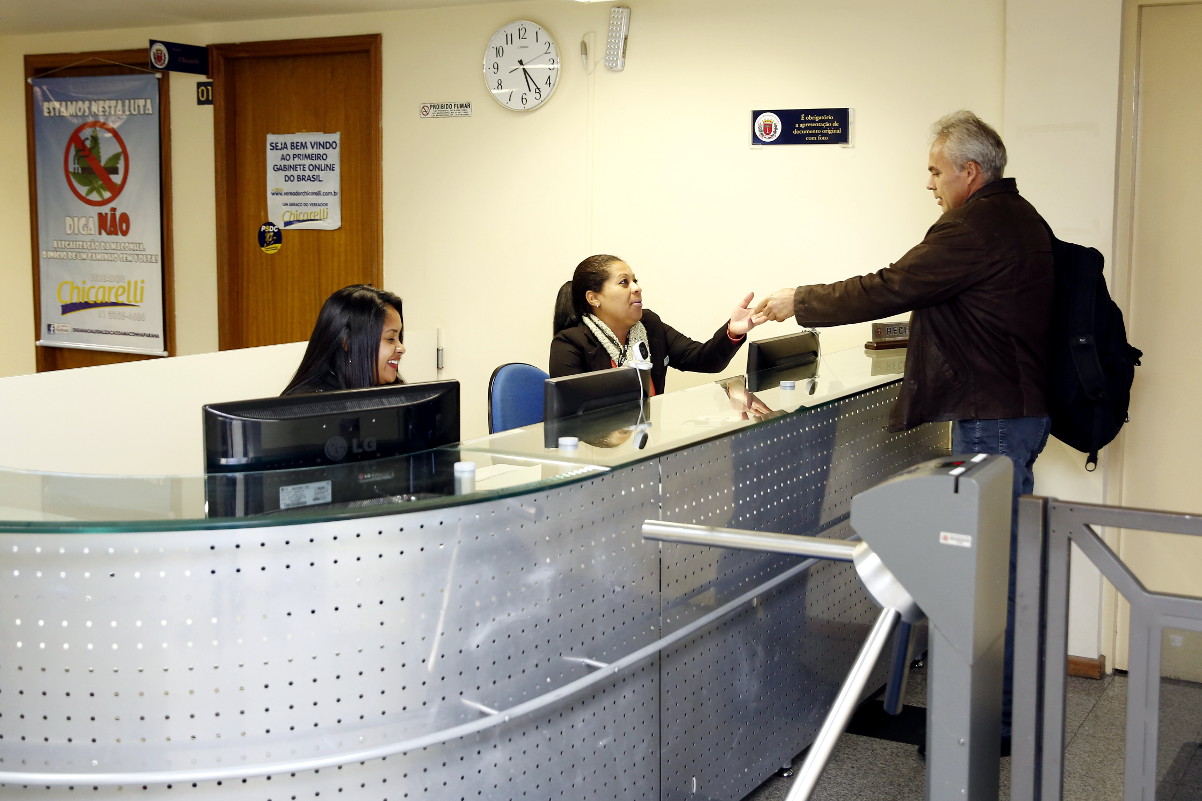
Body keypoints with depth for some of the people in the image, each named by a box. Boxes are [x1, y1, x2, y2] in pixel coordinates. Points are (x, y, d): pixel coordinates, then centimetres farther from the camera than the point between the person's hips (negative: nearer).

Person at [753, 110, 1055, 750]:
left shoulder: (974, 228, -18)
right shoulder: (1019, 218, 14)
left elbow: (888, 289, -16)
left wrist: (799, 302, -6)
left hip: (991, 417, -11)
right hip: (1020, 407, 11)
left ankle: (995, 720, 3)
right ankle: (1009, 700, 26)